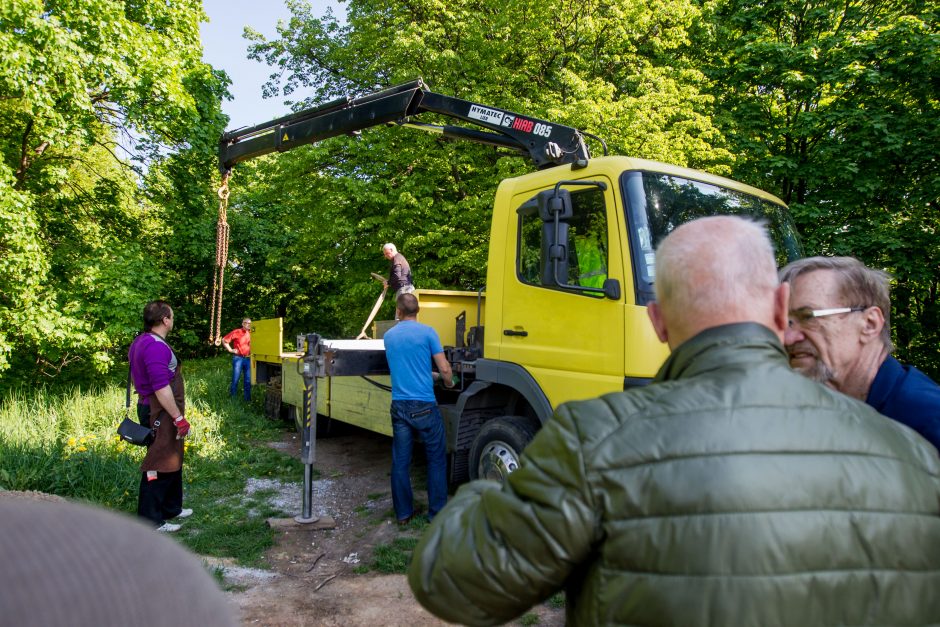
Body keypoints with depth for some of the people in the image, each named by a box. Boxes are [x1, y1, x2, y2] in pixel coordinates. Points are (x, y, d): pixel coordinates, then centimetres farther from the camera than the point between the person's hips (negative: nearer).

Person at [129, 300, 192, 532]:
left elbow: (137, 377, 21)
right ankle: (150, 521, 8)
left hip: (149, 408, 11)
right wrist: (179, 418, -22)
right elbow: (161, 388, -27)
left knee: (172, 461, 21)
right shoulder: (156, 346, -22)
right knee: (158, 466, -2)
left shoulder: (140, 342, 12)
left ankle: (171, 509, 34)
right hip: (160, 414, -11)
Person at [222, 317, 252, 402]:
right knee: (235, 379, 0)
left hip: (248, 359, 4)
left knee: (248, 380, 6)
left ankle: (248, 399, 13)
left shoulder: (251, 334, 9)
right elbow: (224, 340, -1)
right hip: (238, 358, -4)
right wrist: (230, 350, -4)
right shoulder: (236, 332, -3)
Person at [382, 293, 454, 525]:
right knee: (436, 459, 8)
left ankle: (403, 513, 17)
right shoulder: (427, 332, -5)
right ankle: (437, 512, 11)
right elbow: (444, 369, -7)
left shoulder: (388, 336, 9)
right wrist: (449, 383, 13)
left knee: (400, 462, 9)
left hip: (399, 405, 4)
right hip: (424, 405, -4)